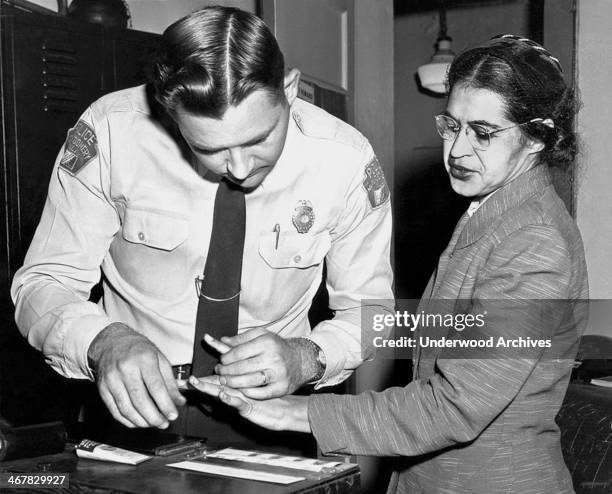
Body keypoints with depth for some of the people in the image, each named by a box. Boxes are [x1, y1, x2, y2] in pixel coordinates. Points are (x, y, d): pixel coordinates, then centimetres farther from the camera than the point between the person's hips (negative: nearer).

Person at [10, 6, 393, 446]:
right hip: (134, 409, 1)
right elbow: (44, 282, -8)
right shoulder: (109, 133, -15)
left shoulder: (346, 162, -13)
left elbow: (369, 308, 0)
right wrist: (104, 341, -30)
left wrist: (305, 358, -21)